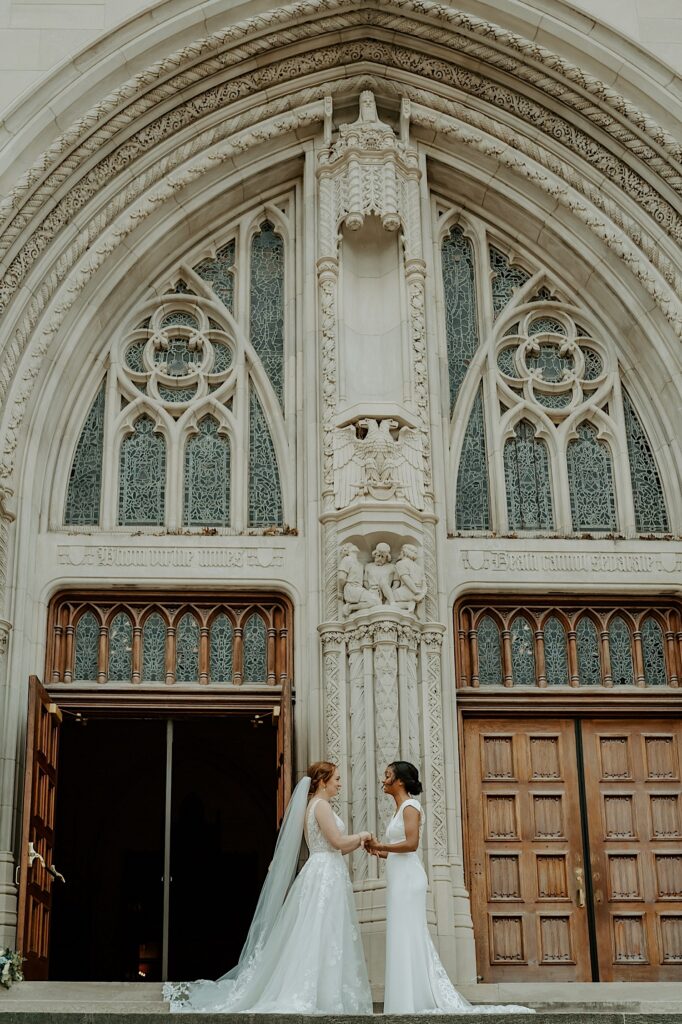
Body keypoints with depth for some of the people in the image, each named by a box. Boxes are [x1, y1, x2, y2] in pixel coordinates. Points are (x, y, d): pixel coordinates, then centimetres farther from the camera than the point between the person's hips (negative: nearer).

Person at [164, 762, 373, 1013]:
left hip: (324, 877, 10)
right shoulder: (321, 805, -9)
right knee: (321, 938, -12)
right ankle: (311, 998, -14)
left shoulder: (313, 806, 20)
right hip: (325, 876, -10)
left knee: (318, 940, 7)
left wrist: (357, 843, 16)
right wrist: (360, 836, 1)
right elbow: (337, 841, -16)